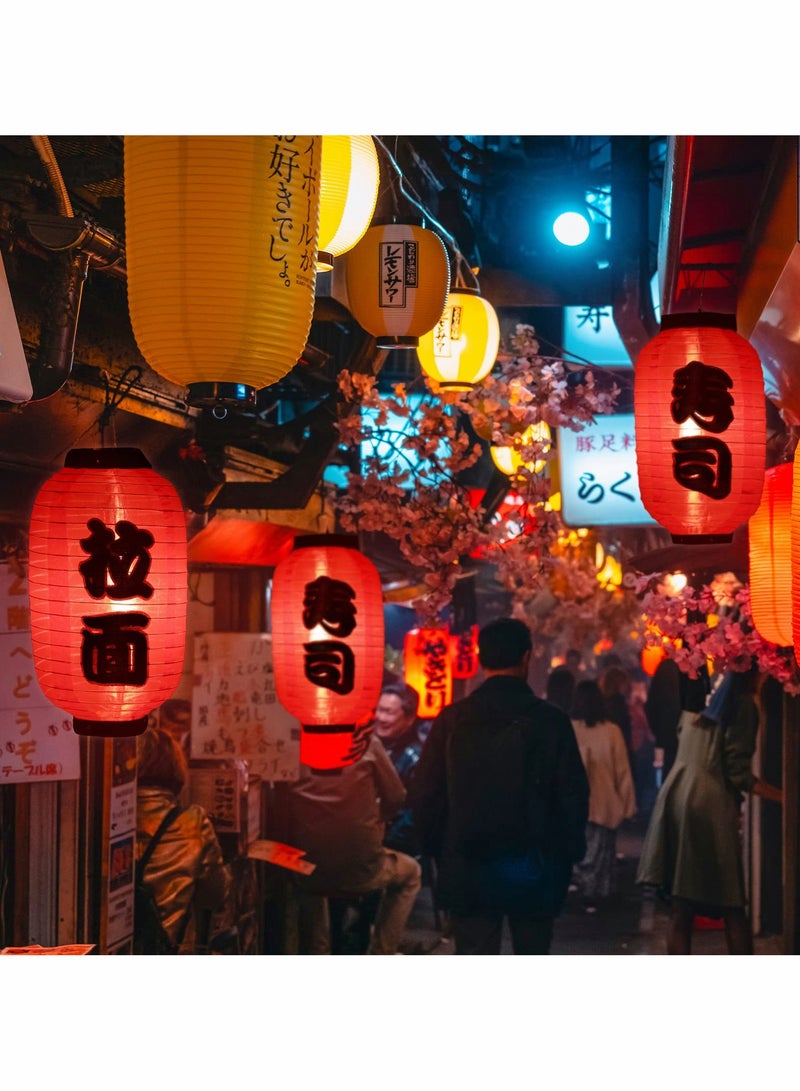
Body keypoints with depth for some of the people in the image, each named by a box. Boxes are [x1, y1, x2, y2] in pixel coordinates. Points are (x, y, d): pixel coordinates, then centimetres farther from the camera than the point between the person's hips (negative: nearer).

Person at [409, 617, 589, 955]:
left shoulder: (452, 719, -3)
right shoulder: (551, 721, -6)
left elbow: (423, 796, -1)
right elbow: (574, 796, -5)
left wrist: (440, 850, 11)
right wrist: (568, 854, 8)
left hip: (468, 868, 0)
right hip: (534, 868, 0)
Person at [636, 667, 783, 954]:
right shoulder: (743, 704, -4)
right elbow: (738, 773, -9)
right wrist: (784, 797, -7)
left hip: (675, 795, 6)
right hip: (711, 803, -6)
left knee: (681, 908, 4)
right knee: (732, 907, 1)